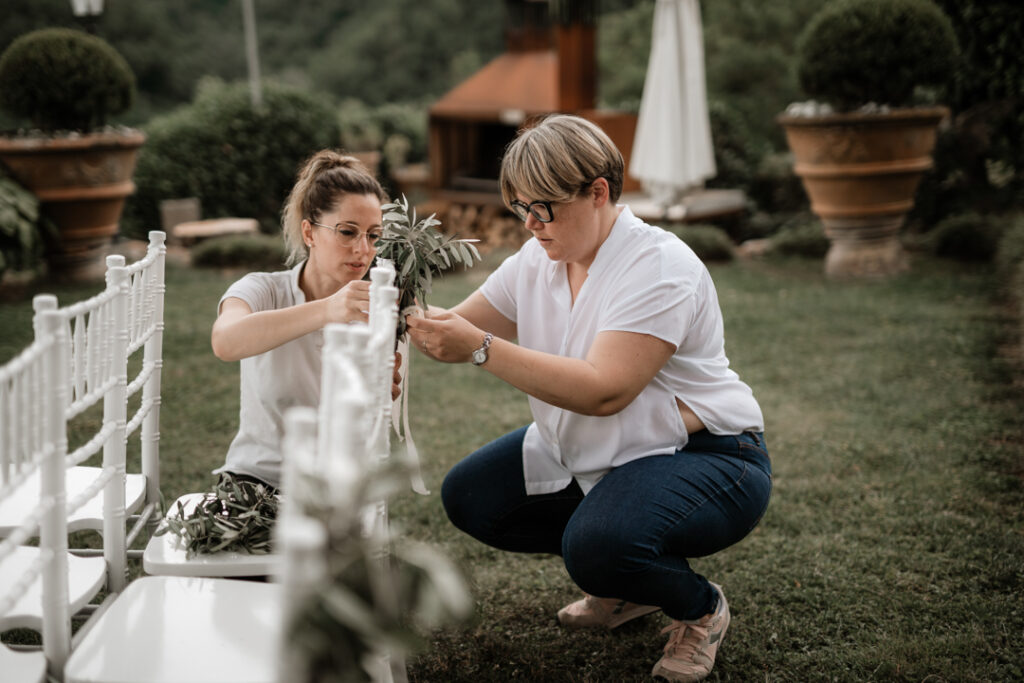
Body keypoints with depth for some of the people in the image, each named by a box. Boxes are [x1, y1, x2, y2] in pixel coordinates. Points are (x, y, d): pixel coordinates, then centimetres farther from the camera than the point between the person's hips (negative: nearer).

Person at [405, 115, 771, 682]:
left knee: (597, 542, -35)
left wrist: (482, 349, -37)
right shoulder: (537, 261, 2)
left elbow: (604, 391, -33)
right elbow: (462, 329, 2)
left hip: (705, 458, -9)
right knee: (469, 497, 0)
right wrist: (418, 321, -21)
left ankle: (699, 607, 0)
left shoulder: (660, 267, -24)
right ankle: (624, 581, 14)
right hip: (588, 456, 9)